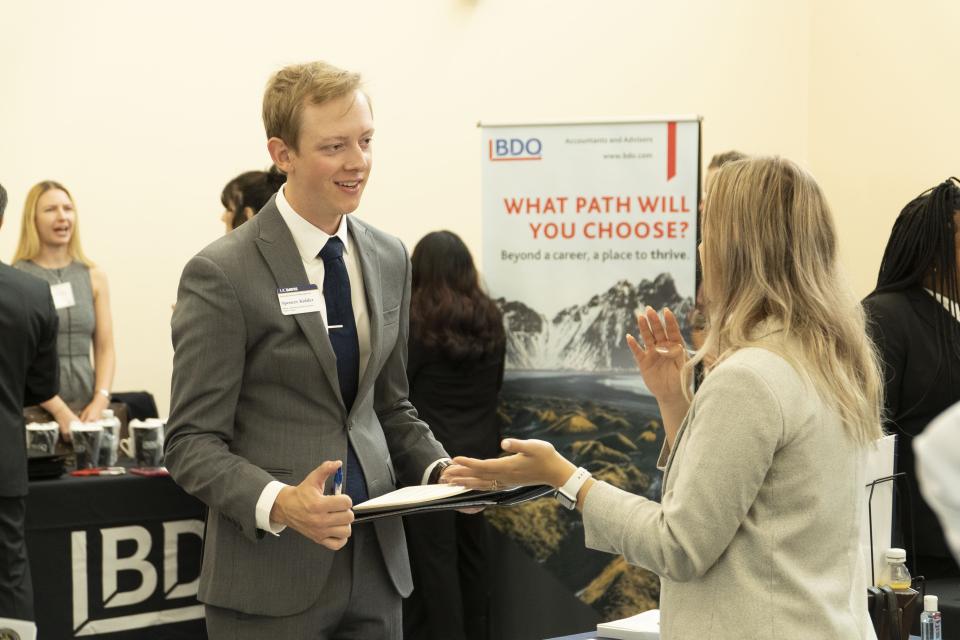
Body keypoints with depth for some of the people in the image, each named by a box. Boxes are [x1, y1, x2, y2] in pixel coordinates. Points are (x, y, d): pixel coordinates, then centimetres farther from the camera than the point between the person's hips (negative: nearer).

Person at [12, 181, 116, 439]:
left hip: (86, 410, 3)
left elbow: (105, 349, 8)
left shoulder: (94, 276, 9)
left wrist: (100, 401, -8)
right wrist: (60, 411, -15)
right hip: (34, 410, -3)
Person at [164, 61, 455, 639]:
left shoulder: (389, 259, 9)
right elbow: (193, 442, -10)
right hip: (271, 575, -5)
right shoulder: (221, 275, -10)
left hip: (376, 563, 5)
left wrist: (438, 470, 0)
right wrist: (280, 503, -25)